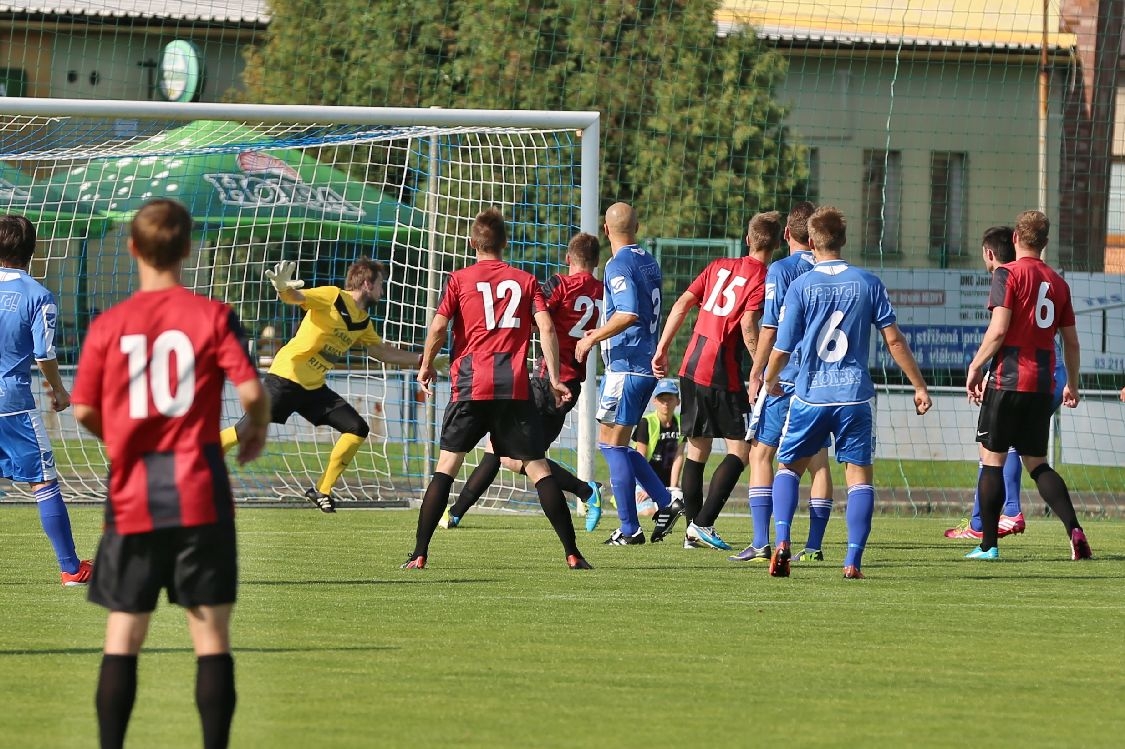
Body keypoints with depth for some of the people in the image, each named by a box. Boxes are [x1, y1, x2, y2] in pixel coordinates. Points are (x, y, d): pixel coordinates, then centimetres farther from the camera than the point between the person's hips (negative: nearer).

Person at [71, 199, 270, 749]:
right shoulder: (212, 316, -5)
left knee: (123, 637, 7)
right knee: (211, 636, 2)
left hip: (132, 498, 1)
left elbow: (83, 410, 0)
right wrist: (256, 430, 10)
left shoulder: (108, 325, -1)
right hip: (200, 497, -1)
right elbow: (251, 390, -12)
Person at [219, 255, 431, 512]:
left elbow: (384, 352, 26)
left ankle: (322, 491, 5)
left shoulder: (364, 322, 13)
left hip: (314, 386, 8)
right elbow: (296, 297, -25)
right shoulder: (332, 297, -11)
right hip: (287, 377, -8)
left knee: (358, 428, -1)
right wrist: (283, 289, -49)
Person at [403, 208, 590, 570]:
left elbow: (438, 327, -3)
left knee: (447, 465, 4)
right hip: (515, 388, 1)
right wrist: (554, 379, 2)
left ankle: (419, 554, -3)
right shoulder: (525, 281, 10)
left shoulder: (460, 279, 5)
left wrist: (426, 366, 12)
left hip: (471, 386, -1)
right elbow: (546, 328, -1)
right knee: (537, 467, 4)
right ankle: (572, 553, -1)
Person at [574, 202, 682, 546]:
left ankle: (630, 528, -3)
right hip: (647, 365, 9)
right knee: (616, 445, 16)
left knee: (611, 443, -3)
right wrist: (604, 333, 26)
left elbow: (628, 313, -26)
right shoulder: (649, 262, 14)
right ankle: (665, 502, 8)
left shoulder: (619, 265, -13)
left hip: (625, 367, -9)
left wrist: (592, 339, -16)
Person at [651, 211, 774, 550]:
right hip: (723, 375, -7)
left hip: (691, 369, 7)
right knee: (740, 451, 1)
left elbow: (682, 304, 8)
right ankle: (702, 524, -9)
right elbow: (748, 325, -19)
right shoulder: (763, 280, -6)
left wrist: (662, 350, 12)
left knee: (697, 447, 14)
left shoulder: (720, 266, 12)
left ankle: (692, 530, 16)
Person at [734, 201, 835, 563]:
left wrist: (756, 373, -5)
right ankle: (814, 545, 5)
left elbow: (770, 326, -11)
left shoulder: (780, 270, -7)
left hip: (785, 375, -5)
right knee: (818, 458, 7)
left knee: (761, 452, -1)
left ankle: (762, 543, -10)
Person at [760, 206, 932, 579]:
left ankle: (782, 541, -3)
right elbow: (894, 340, 0)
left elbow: (782, 349, -2)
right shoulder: (868, 283, 0)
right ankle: (853, 560, -4)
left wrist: (769, 380, 19)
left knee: (789, 466, 16)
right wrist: (919, 386, 7)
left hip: (810, 394, 0)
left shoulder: (800, 286, -3)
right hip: (855, 395, 0)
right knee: (860, 475, 6)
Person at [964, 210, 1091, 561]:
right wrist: (1072, 384, 26)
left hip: (1008, 380, -5)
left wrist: (975, 367, -4)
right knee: (1036, 463, 12)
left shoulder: (1008, 274, -6)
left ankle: (988, 544, 5)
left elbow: (999, 329, -15)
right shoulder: (1058, 283, 11)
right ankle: (1073, 529, -7)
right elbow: (1071, 341, 14)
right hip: (1042, 384, 5)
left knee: (992, 459, 4)